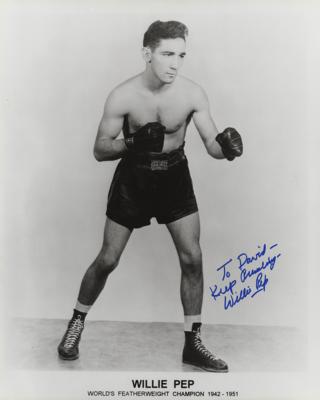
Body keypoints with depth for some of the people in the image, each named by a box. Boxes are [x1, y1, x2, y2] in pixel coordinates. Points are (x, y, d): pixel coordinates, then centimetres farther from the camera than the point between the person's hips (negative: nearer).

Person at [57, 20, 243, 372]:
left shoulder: (192, 93, -13)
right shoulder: (122, 97, -17)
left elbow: (212, 143, -10)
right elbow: (99, 150, -12)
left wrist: (226, 146, -34)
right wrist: (133, 143, -31)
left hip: (175, 176, 2)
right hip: (133, 176, -1)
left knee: (192, 259, -3)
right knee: (107, 260, 4)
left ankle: (192, 344, 14)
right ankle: (76, 324, 30)